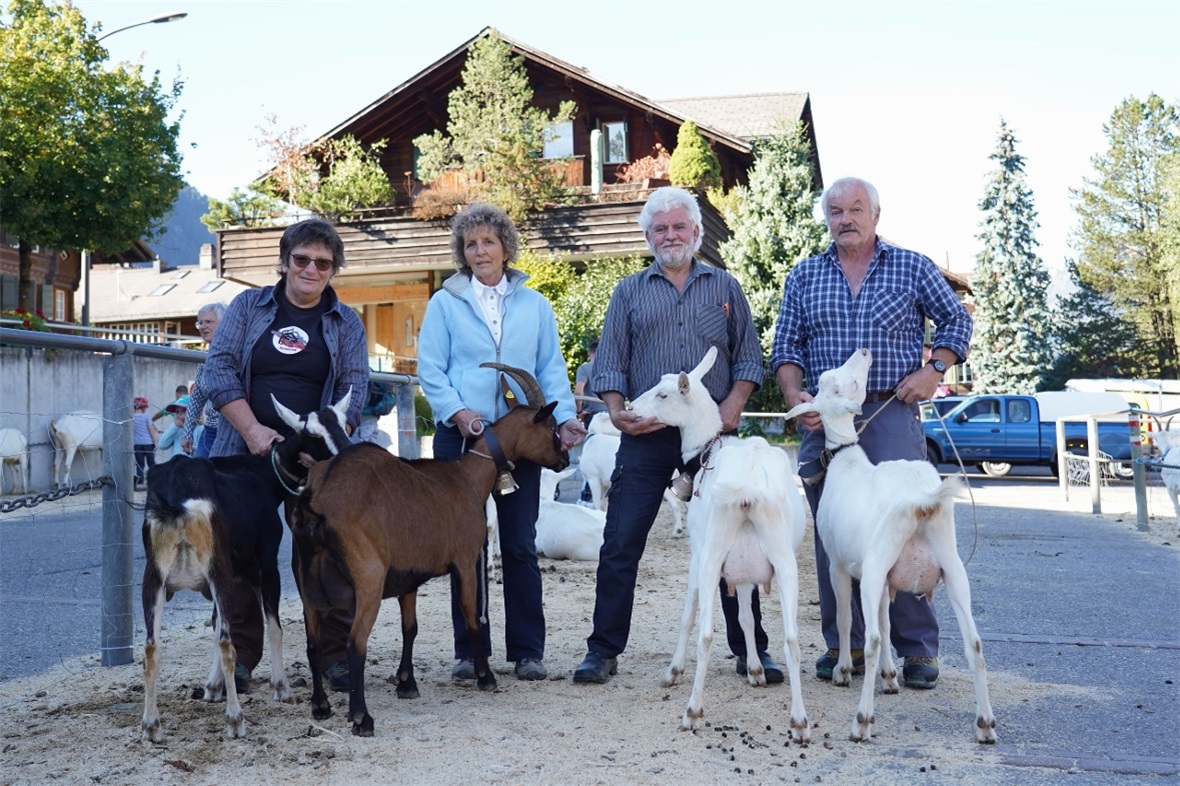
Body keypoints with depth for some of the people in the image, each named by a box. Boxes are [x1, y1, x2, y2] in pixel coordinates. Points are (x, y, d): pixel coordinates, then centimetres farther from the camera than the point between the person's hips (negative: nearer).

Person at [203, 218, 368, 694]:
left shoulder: (346, 324, 9)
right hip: (246, 454, 1)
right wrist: (252, 431, -11)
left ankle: (337, 657, 8)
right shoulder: (248, 307, 8)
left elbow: (353, 389, 2)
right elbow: (219, 368, 0)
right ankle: (239, 659, 13)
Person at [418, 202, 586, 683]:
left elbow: (551, 369, 9)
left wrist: (565, 417, -7)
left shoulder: (535, 305, 12)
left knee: (521, 544, 3)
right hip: (460, 437, -1)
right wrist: (457, 412, -15)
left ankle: (527, 651, 11)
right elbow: (430, 370, 1)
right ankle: (469, 651, 13)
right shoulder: (445, 304, 7)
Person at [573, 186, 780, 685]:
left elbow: (748, 358, 9)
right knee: (620, 544, -1)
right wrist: (617, 412, -8)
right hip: (645, 436, 0)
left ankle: (751, 650, 16)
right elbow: (609, 363, 8)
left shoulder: (725, 288, 13)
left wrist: (731, 409, -6)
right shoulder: (629, 292, 12)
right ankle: (603, 650, 9)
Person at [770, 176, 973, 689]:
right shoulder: (804, 277, 13)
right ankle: (845, 644, 14)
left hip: (892, 414, -2)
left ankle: (917, 648, 5)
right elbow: (786, 346, 10)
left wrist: (935, 368, -1)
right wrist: (795, 396, -6)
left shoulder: (913, 268, 9)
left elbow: (956, 320, 14)